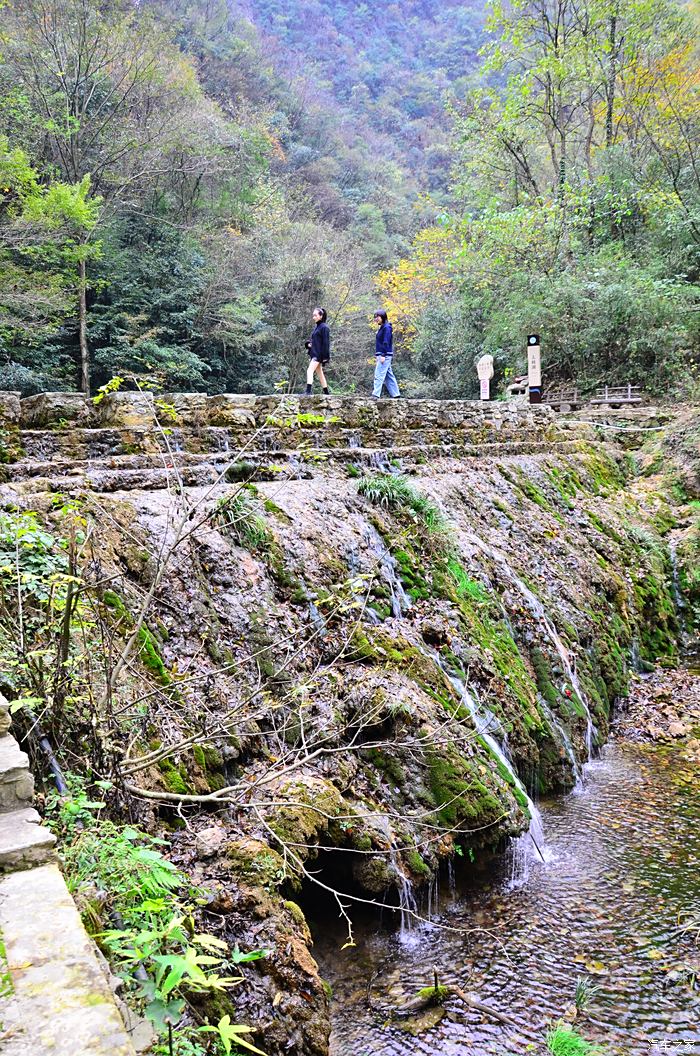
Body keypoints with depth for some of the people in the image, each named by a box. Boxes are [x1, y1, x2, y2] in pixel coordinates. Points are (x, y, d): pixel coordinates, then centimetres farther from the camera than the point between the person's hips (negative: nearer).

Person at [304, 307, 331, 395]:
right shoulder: (316, 327, 16)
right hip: (314, 353, 9)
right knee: (320, 374, 10)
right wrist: (309, 344, 3)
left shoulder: (324, 327, -9)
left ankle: (308, 391, -29)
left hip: (319, 354, -9)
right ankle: (326, 393, 15)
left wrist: (325, 356, -18)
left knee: (310, 371, -21)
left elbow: (326, 342, -13)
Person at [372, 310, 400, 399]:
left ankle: (376, 395, -19)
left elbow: (386, 342, -17)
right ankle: (395, 394, 14)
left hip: (385, 355, -10)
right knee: (389, 376, 10)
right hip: (381, 355, 10)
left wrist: (383, 355, -23)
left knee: (379, 375, -14)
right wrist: (377, 356, 20)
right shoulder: (381, 328, 18)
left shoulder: (387, 327, -10)